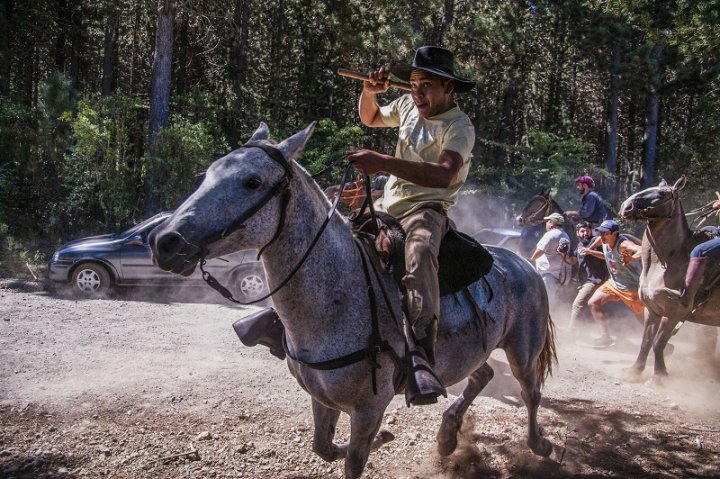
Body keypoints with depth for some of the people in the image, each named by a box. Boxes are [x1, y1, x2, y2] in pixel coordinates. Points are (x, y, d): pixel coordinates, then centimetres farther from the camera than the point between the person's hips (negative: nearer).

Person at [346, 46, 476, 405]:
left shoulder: (459, 126, -12)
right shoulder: (408, 106, 12)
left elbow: (443, 175, -31)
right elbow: (370, 118, 33)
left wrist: (383, 162, -39)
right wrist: (369, 92, 8)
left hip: (426, 210, -9)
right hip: (386, 207, 9)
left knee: (419, 253, -41)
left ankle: (421, 357, -58)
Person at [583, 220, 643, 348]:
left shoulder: (623, 244, -29)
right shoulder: (603, 241, -6)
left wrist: (632, 258, -66)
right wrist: (590, 252, 6)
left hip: (632, 287, -8)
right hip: (613, 283, 8)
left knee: (643, 318, 2)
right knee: (593, 303, 1)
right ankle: (605, 337, 8)